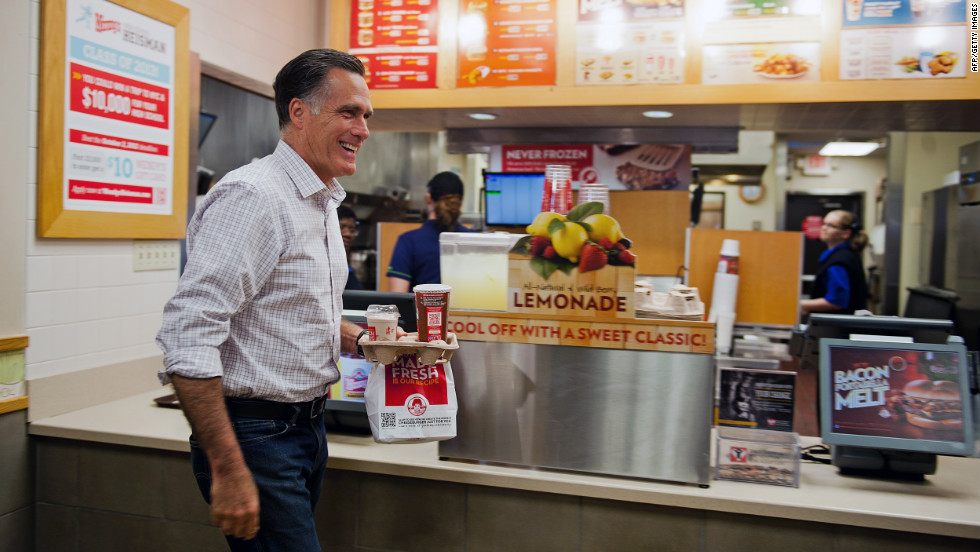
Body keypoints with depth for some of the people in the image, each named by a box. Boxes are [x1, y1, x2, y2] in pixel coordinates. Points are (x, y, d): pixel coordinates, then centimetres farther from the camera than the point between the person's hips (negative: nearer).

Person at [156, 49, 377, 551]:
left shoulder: (323, 202, 12)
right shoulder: (251, 197, -19)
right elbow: (188, 339, -25)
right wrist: (229, 472, -26)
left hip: (306, 427, 9)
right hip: (256, 433, -9)